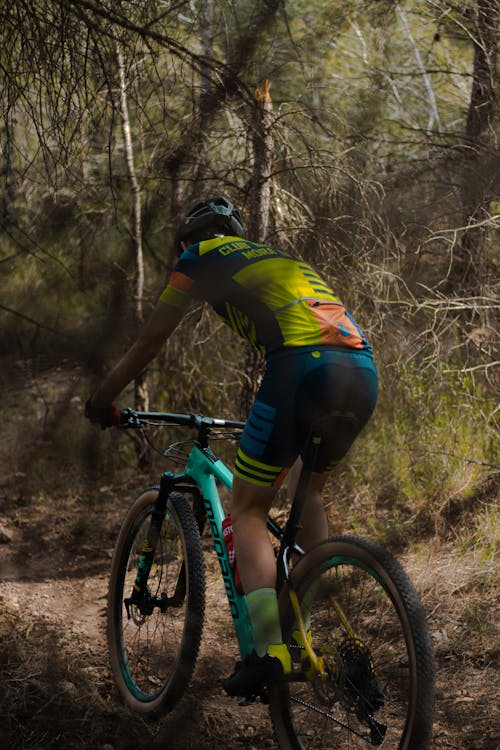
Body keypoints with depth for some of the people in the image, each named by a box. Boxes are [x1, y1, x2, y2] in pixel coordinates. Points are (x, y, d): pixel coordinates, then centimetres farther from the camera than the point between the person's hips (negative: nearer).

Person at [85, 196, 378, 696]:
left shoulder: (201, 258, 20)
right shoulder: (280, 258, 37)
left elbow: (149, 342, 23)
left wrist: (102, 401, 37)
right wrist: (264, 422, 58)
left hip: (304, 365, -6)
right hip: (364, 372, 6)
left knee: (248, 508, 6)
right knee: (308, 491, 28)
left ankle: (271, 647, -9)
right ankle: (308, 632, 24)